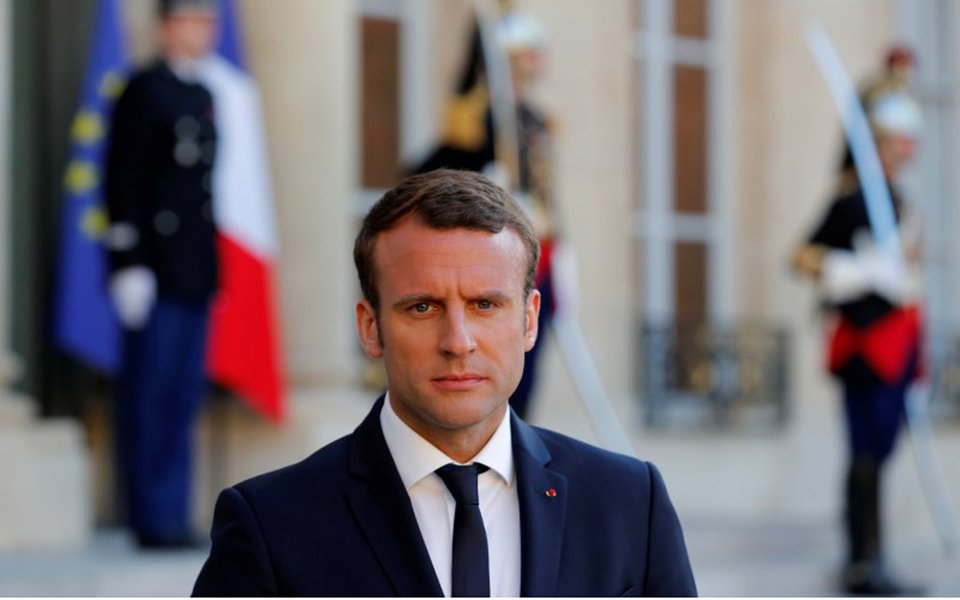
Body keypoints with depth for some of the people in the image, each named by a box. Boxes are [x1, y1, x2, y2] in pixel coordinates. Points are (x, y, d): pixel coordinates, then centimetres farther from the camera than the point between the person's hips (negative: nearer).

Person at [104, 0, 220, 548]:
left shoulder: (204, 96, 18)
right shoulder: (145, 90, -6)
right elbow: (123, 180, -11)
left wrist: (213, 270, 18)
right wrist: (129, 264, -17)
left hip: (196, 275, 8)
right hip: (156, 270, -8)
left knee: (184, 397, 9)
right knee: (149, 394, -4)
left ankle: (174, 517, 13)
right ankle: (153, 520, -1)